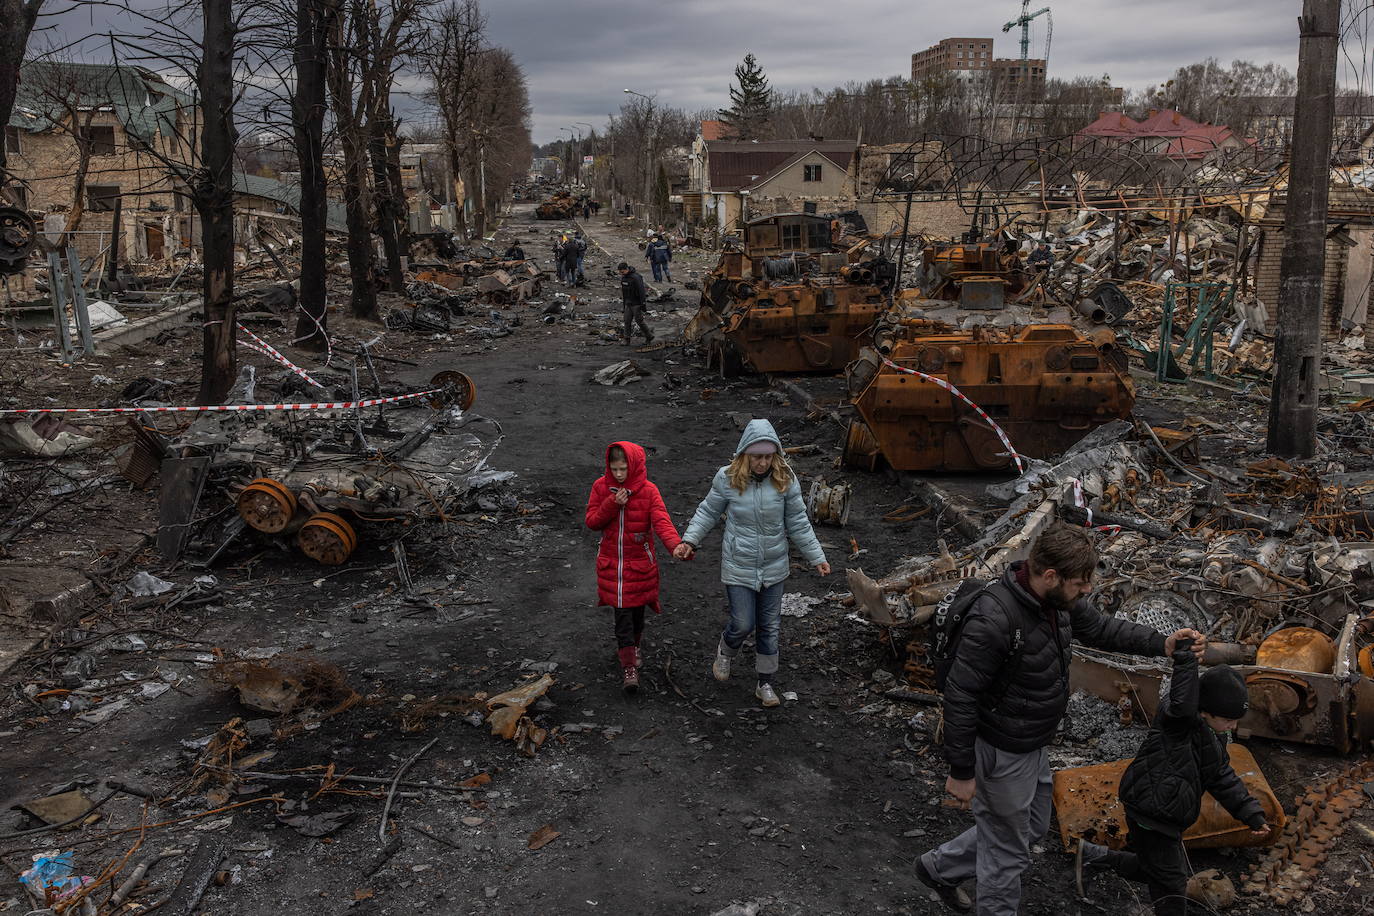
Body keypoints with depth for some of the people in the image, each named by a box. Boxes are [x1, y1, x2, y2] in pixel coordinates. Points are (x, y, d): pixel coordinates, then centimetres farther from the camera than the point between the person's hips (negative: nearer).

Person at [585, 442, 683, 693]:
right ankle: (628, 667, 4)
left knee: (637, 611, 13)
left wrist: (676, 545, -40)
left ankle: (632, 645, 43)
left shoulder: (648, 490, -10)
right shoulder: (601, 487, -3)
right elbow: (592, 521, -3)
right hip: (611, 562, 0)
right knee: (622, 614, -3)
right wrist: (612, 504, -20)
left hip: (639, 562, 0)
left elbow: (661, 521, -21)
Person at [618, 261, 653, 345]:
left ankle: (649, 336, 13)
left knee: (639, 320, -2)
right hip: (628, 303, 7)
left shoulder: (635, 277, -22)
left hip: (637, 303, -7)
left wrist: (643, 303, -20)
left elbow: (641, 291, -21)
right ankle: (627, 340, 8)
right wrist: (623, 301, 20)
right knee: (627, 321, 3)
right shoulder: (623, 277, 5)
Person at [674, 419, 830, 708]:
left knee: (769, 626, 12)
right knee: (743, 624, 2)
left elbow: (798, 523, -1)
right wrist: (689, 541, -9)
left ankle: (766, 683, 30)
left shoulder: (785, 480, -10)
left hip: (774, 567, 2)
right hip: (738, 567, -2)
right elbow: (708, 512, 1)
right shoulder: (727, 479, -13)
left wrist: (817, 557, 1)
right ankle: (725, 652, 38)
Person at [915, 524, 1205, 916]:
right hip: (1002, 754, -9)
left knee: (1032, 827, 28)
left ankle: (939, 867, 44)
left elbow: (1101, 629, 10)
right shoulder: (993, 619, -34)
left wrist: (1162, 643, -6)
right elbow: (959, 697, -28)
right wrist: (961, 772, -21)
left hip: (1035, 745, 9)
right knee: (1008, 852, 11)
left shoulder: (1058, 598, -8)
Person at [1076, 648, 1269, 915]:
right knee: (1171, 887, -1)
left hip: (1167, 818, 10)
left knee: (1152, 869, 23)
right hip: (1151, 819, -10)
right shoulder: (1178, 721, -22)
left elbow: (1223, 778, 16)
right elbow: (1182, 704, -46)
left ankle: (1093, 855, 33)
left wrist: (1252, 814, 12)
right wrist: (1185, 655, -47)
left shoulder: (1213, 737, 8)